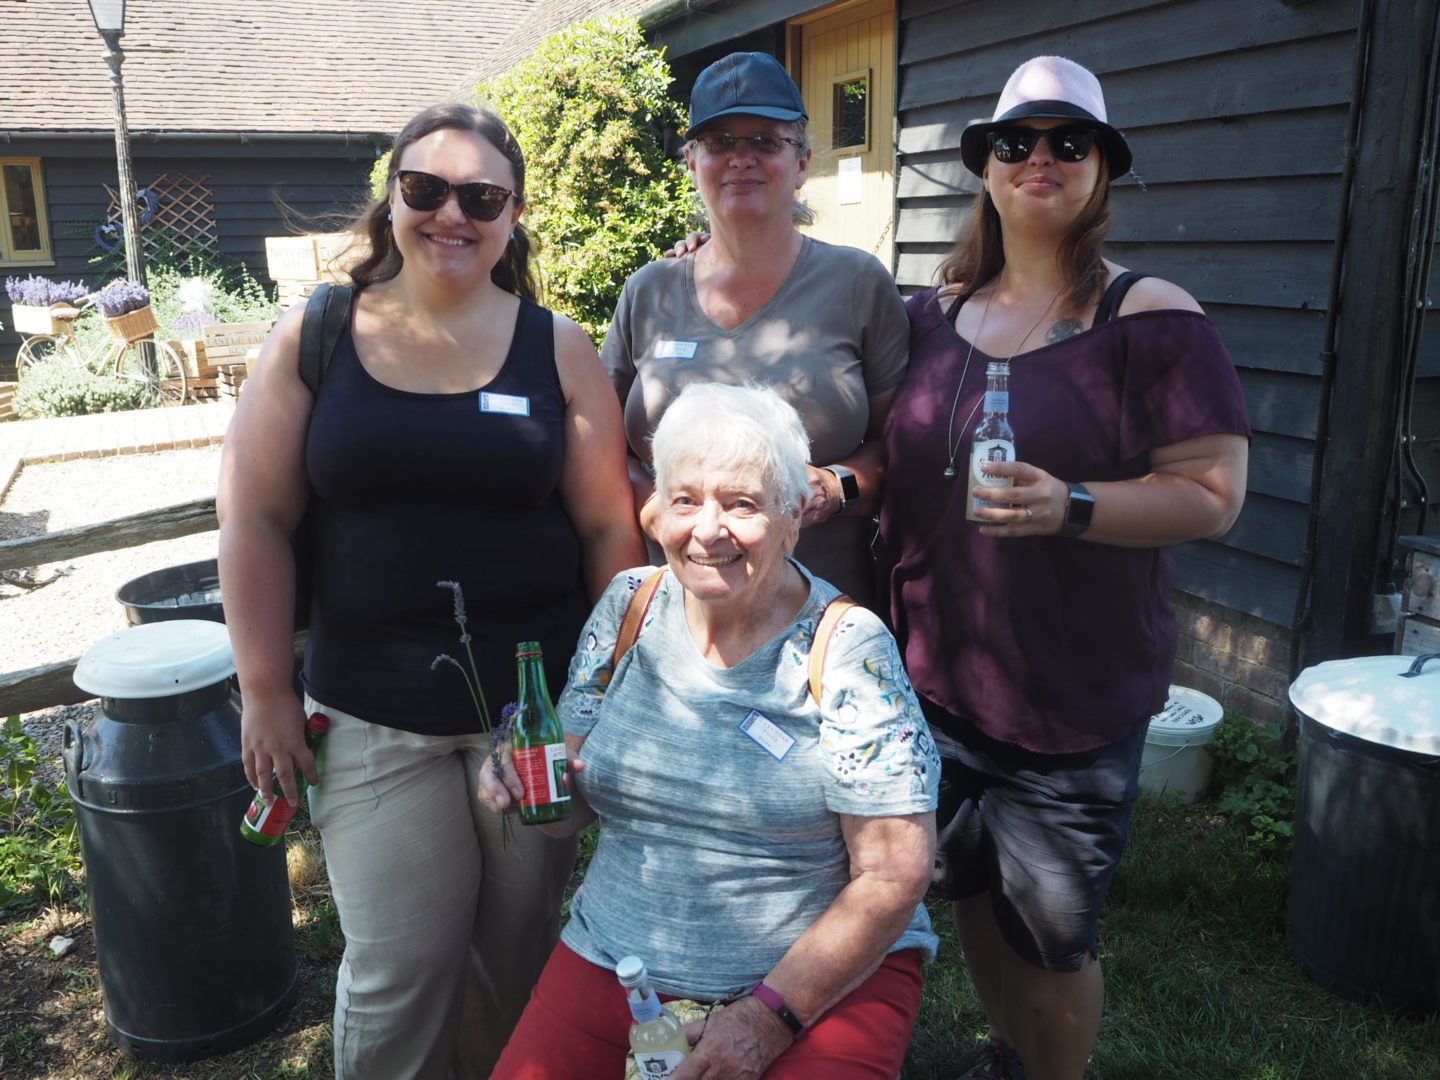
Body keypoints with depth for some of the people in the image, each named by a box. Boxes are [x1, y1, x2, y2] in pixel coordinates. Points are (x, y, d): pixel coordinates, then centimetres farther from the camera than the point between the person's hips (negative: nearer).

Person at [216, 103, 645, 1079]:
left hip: (538, 701, 1)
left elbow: (608, 525, 0)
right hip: (372, 714, 0)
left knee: (521, 947, 15)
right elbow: (256, 520, 1)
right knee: (398, 967, 5)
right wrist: (267, 689, -1)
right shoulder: (314, 337, 1)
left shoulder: (555, 347, 0)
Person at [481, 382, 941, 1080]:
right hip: (617, 963, 4)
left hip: (830, 973, -3)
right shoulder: (629, 607, 0)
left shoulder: (848, 648, -13)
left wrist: (773, 1012, -17)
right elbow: (578, 800, 8)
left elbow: (895, 874, -13)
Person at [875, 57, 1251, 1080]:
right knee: (973, 896, 21)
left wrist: (1071, 506, -26)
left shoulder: (1151, 318, -8)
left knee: (1050, 937, 7)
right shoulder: (937, 312, 7)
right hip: (934, 675, 5)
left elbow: (1213, 493, -12)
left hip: (1075, 698, -5)